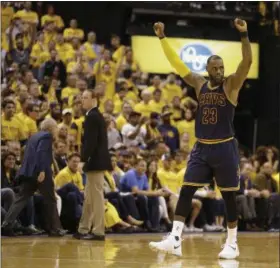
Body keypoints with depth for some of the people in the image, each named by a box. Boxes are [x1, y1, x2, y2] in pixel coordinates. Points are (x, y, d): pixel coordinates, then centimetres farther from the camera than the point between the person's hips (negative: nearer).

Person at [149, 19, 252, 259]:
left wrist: (244, 34, -32)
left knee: (229, 196, 3)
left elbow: (247, 62, -20)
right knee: (186, 192, -2)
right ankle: (175, 240, -1)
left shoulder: (231, 85, -6)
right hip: (201, 148, 4)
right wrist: (162, 37, 0)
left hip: (224, 148, -4)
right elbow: (176, 63, 7)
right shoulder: (199, 84, 6)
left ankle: (232, 244, 13)